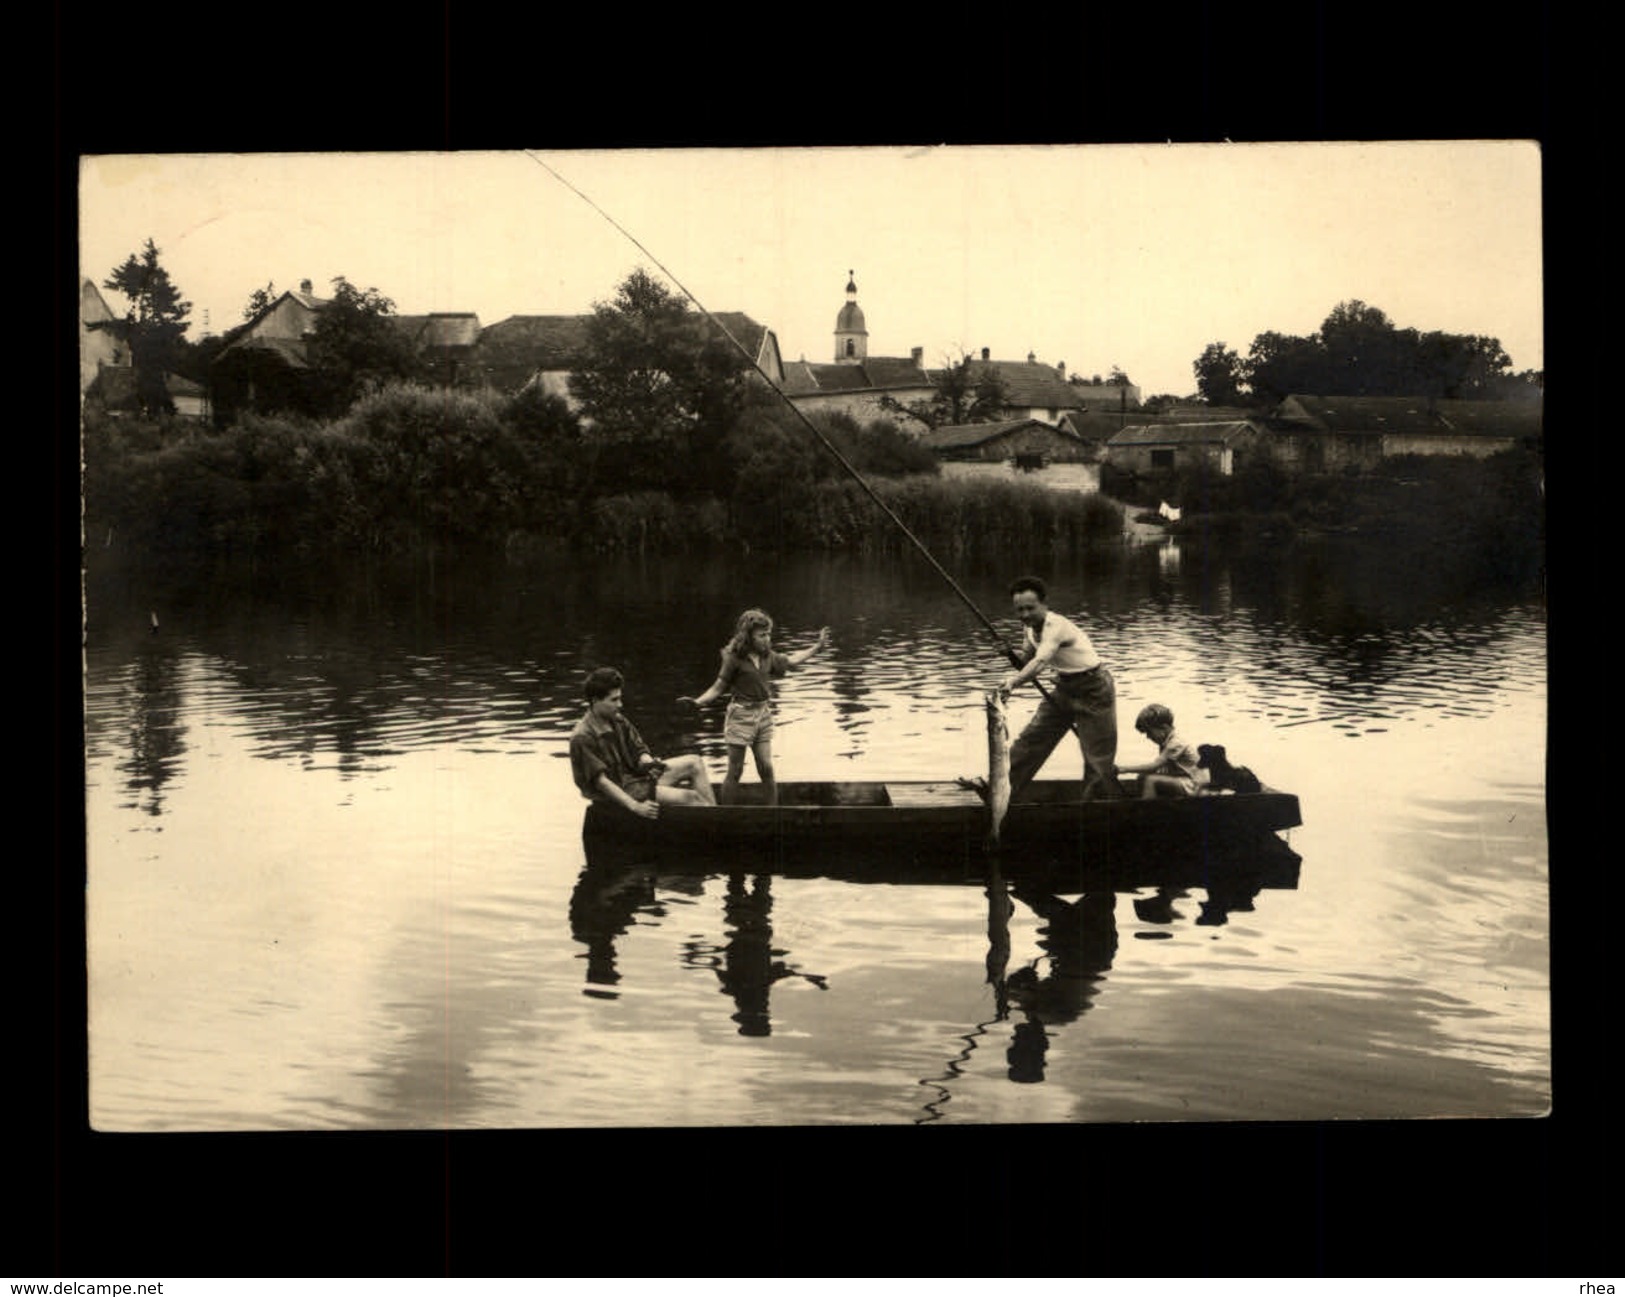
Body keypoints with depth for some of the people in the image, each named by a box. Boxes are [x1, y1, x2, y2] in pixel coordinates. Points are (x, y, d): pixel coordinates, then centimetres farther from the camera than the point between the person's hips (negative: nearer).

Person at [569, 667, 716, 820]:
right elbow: (600, 781, -22)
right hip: (620, 790, -8)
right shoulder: (582, 738, -18)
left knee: (694, 762, -4)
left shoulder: (618, 721, 7)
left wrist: (649, 764, -16)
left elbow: (639, 752, 10)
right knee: (689, 797, -20)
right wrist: (635, 806, -29)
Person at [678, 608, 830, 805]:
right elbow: (719, 687, -7)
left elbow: (792, 660, 22)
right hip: (741, 715, -5)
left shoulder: (767, 656, 6)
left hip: (763, 714, 5)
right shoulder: (735, 658, -10)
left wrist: (818, 646, 25)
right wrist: (698, 702, -23)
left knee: (766, 768, 1)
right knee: (735, 771, 0)